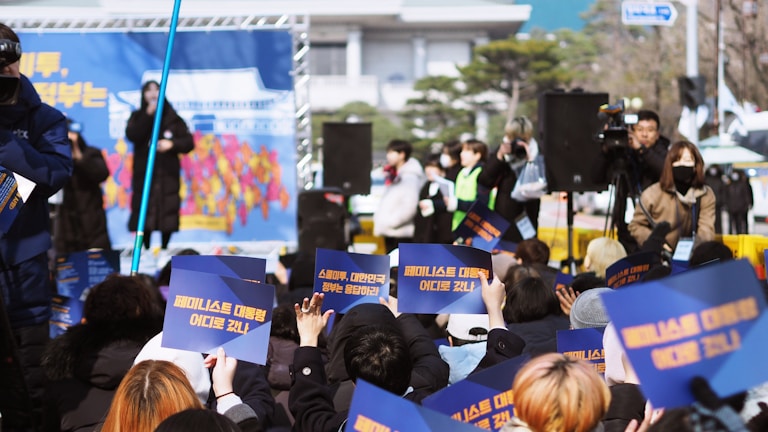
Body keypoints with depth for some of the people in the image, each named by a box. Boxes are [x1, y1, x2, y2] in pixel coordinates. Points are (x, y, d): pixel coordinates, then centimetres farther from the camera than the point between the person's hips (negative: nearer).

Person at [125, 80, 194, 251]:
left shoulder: (173, 119, 7)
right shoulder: (137, 117, 8)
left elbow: (189, 143, 3)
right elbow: (131, 135, -12)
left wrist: (172, 144, -15)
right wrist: (148, 115, -16)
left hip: (168, 175, 0)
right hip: (144, 175, 0)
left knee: (167, 214, -2)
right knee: (144, 215, -5)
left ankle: (165, 250, 8)